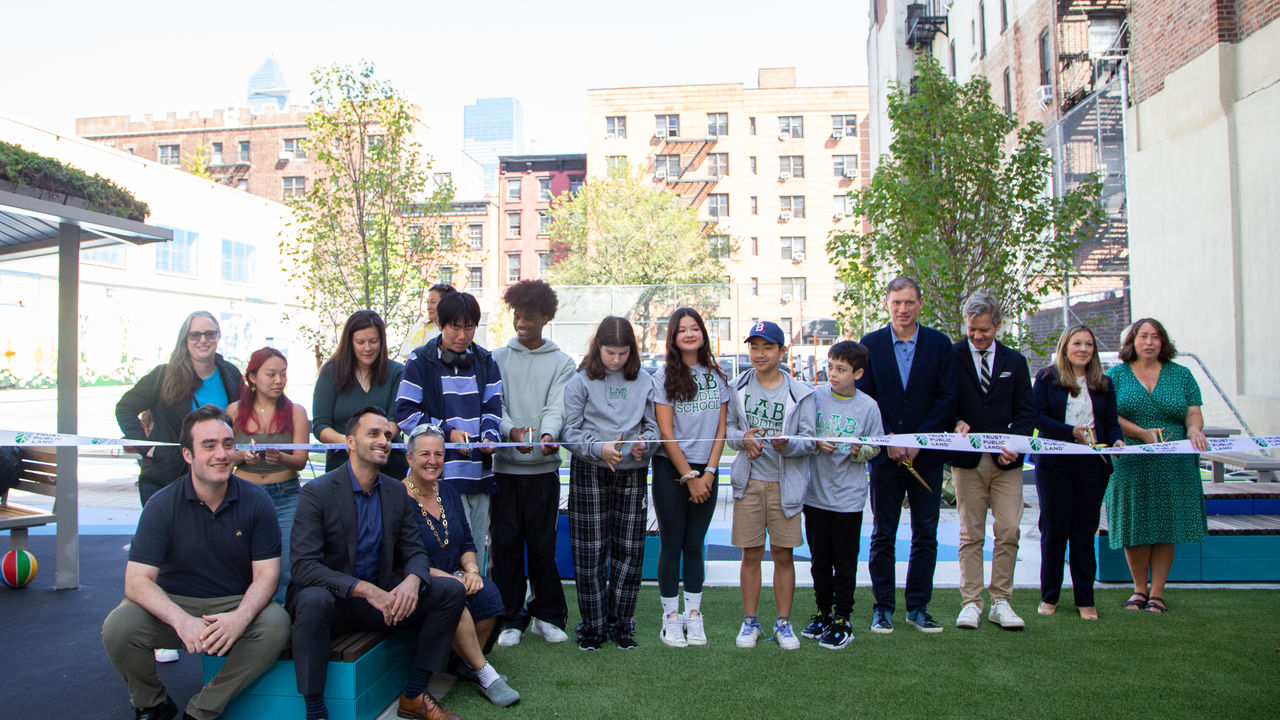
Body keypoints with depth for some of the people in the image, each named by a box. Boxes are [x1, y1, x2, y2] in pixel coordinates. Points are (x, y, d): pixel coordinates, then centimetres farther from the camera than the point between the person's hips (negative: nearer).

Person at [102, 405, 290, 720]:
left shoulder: (256, 501, -7)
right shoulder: (162, 504, -9)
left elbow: (266, 573, -8)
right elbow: (137, 581, -16)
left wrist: (240, 617, -30)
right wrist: (182, 621, -35)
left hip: (237, 604, 0)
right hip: (173, 604, 0)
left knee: (276, 624, -29)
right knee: (118, 627, -27)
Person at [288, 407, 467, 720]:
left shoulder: (397, 493, 5)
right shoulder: (316, 492, -13)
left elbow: (415, 552, 5)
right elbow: (303, 567, -21)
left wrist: (412, 580, -21)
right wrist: (365, 589, -33)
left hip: (380, 596, 5)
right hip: (332, 600, -5)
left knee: (451, 591, -11)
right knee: (313, 600, -39)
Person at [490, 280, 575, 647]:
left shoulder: (561, 363, 8)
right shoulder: (498, 359, 10)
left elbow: (557, 408, -4)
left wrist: (548, 434, -27)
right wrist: (512, 431, -22)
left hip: (543, 466, -1)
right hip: (504, 465, 1)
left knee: (542, 542, 4)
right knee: (506, 542, 2)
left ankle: (547, 615, 20)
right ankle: (510, 618, 15)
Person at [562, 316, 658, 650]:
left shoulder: (643, 382, 7)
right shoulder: (580, 381, -1)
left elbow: (652, 425, 10)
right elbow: (570, 431, -3)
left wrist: (644, 443, -12)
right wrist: (599, 448, -19)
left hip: (633, 473, 2)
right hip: (590, 473, -2)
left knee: (629, 550, 5)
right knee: (590, 551, 0)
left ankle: (621, 622, 20)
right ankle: (593, 625, 14)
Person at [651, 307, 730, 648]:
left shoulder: (716, 376, 7)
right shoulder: (664, 376, -3)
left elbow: (720, 429, 6)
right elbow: (666, 432, -7)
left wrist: (708, 472, -4)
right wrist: (689, 476, -9)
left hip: (706, 471, 3)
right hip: (670, 470, -2)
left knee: (694, 544, 8)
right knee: (671, 545, 3)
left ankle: (694, 615, 17)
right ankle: (671, 616, 13)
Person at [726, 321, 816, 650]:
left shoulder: (800, 392, -2)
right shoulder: (738, 387, 4)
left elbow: (808, 439, -3)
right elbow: (727, 426, 8)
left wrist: (788, 444, -23)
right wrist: (742, 438, -13)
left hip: (785, 483, -1)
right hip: (749, 481, 1)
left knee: (783, 554, 5)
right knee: (751, 554, 6)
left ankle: (784, 622, 19)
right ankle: (750, 621, 19)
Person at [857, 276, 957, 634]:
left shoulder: (939, 344, 2)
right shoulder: (871, 344, 3)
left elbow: (948, 398, -2)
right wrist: (888, 440, -11)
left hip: (927, 454, 1)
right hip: (886, 454, 0)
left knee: (926, 534, 7)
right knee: (883, 534, 6)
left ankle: (918, 607, 18)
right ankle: (883, 607, 15)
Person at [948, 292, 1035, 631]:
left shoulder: (1015, 361, 11)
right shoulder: (951, 357, 2)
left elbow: (1026, 411, 9)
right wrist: (955, 423, -19)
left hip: (1007, 460, 2)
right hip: (967, 460, -2)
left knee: (1009, 532, -1)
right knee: (971, 534, 3)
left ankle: (1001, 603, 9)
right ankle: (970, 603, 9)